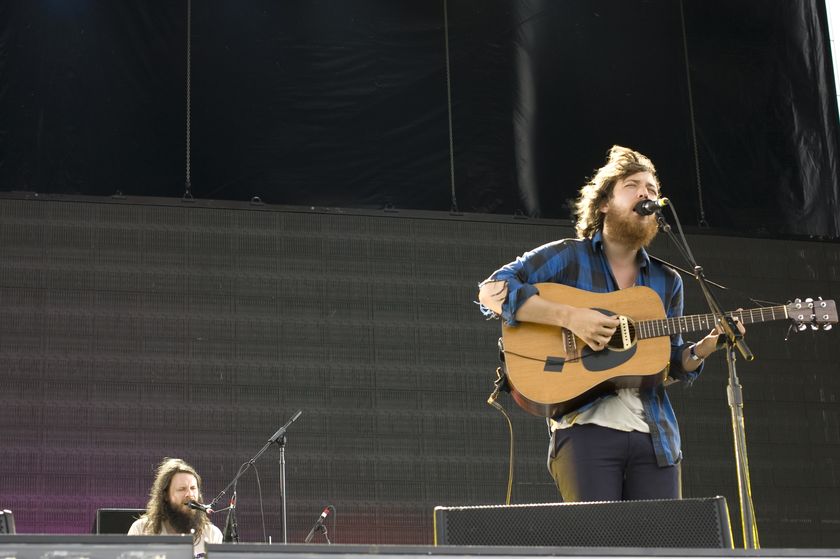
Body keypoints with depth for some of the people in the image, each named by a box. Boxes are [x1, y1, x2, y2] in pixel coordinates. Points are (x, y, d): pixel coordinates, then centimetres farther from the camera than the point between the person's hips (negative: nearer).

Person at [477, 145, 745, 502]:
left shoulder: (667, 282, 18)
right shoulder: (568, 257, 3)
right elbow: (492, 290, -9)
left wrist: (704, 348, -2)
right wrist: (570, 316, -18)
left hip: (653, 433, 5)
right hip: (586, 427, -5)